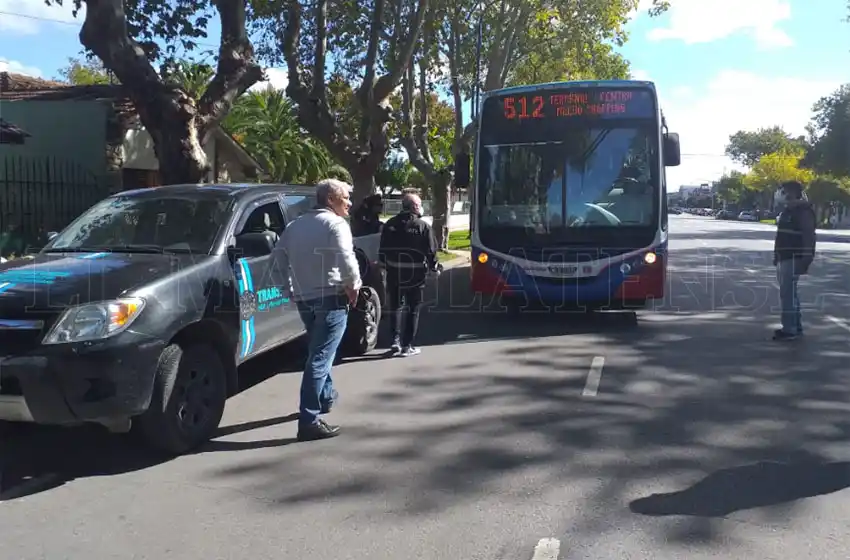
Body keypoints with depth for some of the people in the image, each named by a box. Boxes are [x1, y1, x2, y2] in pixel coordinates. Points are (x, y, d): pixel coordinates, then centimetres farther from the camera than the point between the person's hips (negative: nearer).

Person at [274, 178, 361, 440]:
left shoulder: (296, 225, 14)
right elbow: (346, 260, -22)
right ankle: (309, 421, -10)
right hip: (331, 298, -8)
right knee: (320, 358, -9)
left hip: (304, 298, 8)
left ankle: (326, 396, 43)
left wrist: (299, 280, 16)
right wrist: (353, 287, -8)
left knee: (317, 352, 26)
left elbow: (280, 256, 16)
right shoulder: (336, 224, -9)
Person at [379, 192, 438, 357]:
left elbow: (383, 251, 4)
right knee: (413, 309, 8)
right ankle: (407, 345, 8)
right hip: (416, 274, -3)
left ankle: (396, 341, 4)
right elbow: (431, 251, -8)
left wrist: (386, 265, 19)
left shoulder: (390, 224, 1)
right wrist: (434, 267, 9)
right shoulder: (423, 226, -9)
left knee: (396, 308, 16)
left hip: (394, 273, 3)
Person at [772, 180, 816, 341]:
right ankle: (796, 327, 21)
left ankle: (790, 329, -6)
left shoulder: (803, 211, -13)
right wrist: (777, 257, 21)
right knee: (788, 293, 13)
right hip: (784, 259, 10)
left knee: (787, 293, -10)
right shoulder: (787, 210, 17)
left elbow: (809, 237, -18)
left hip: (793, 259, -10)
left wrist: (805, 260, -23)